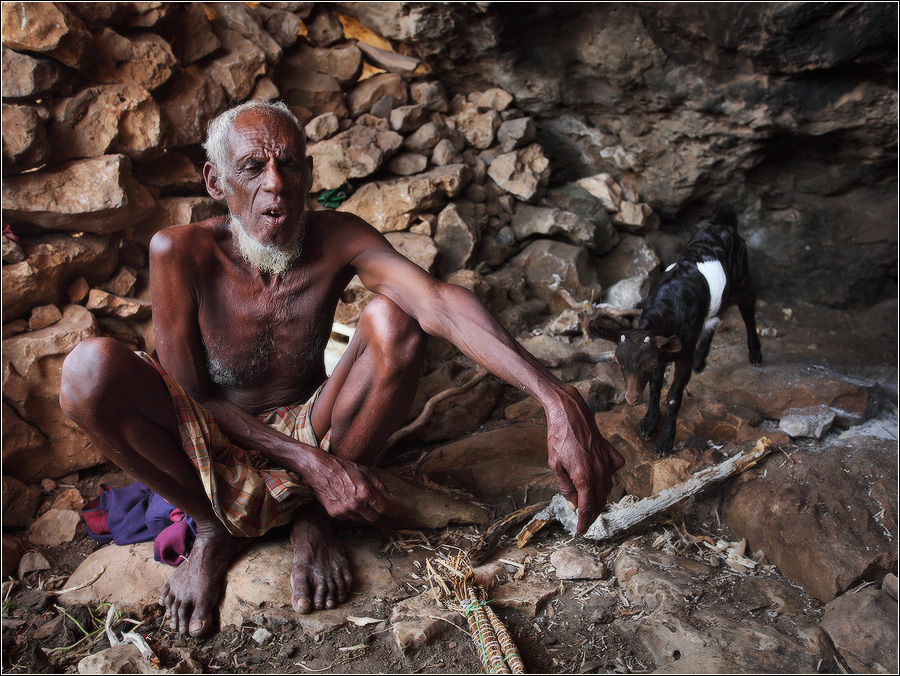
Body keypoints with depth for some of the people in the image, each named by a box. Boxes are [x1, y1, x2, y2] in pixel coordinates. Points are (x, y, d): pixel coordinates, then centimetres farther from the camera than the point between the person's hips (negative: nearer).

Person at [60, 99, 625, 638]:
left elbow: (440, 302, -32)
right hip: (216, 446, -1)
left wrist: (556, 398, -48)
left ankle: (313, 517, -5)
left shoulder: (336, 239, -15)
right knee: (93, 369, -30)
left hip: (311, 429, 2)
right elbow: (188, 394, -17)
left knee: (394, 317, -25)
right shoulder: (181, 253, -17)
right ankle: (214, 529, -3)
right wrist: (312, 462, -27)